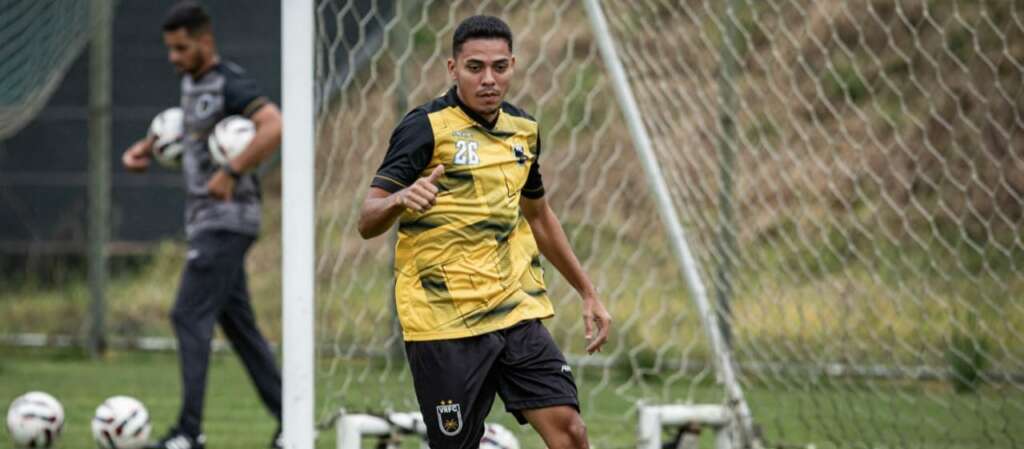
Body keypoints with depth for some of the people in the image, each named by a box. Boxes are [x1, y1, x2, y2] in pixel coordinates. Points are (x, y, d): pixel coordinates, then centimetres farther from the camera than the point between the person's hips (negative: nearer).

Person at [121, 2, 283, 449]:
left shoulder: (229, 83, -14)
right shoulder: (191, 83, 14)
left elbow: (273, 127, -29)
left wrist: (230, 173, -30)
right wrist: (147, 146, 16)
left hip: (227, 220, -10)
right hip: (205, 220, 10)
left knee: (189, 316, -12)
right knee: (238, 324, 10)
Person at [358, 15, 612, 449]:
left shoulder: (523, 129, 11)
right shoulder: (426, 127, -9)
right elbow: (367, 222, -15)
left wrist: (588, 292, 28)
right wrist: (399, 199, -37)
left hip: (516, 312, 5)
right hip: (443, 325, -5)